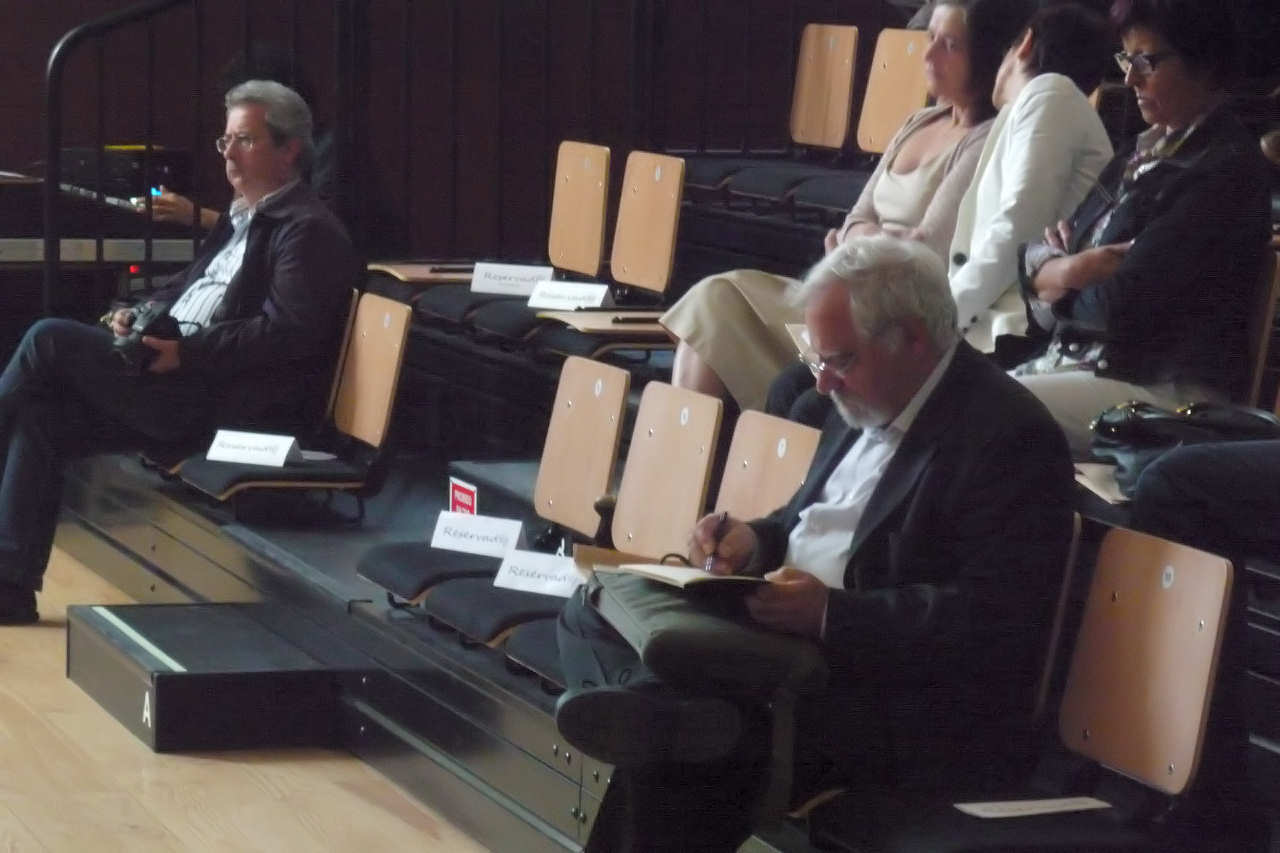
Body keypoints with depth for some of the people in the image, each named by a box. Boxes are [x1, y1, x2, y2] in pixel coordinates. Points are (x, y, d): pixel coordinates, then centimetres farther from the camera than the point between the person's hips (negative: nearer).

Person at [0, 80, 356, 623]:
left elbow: (289, 333, -20)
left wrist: (186, 352, -24)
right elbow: (185, 292, 28)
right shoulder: (242, 220, 24)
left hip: (223, 404, -10)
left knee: (50, 340, -15)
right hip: (182, 379, 10)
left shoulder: (308, 230, -7)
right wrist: (140, 316, 5)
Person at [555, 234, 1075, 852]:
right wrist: (756, 541, 2)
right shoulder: (868, 401, 12)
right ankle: (683, 711, -28)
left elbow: (994, 621, -24)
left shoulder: (1011, 438, -16)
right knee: (591, 616, -7)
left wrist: (832, 613, -29)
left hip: (909, 708, -10)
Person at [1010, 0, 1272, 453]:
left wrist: (1056, 284, 1)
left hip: (1167, 390, -9)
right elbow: (1037, 255, 13)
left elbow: (1124, 306, -19)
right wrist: (1067, 270, -10)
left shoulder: (1225, 172, -13)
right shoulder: (1146, 150, 17)